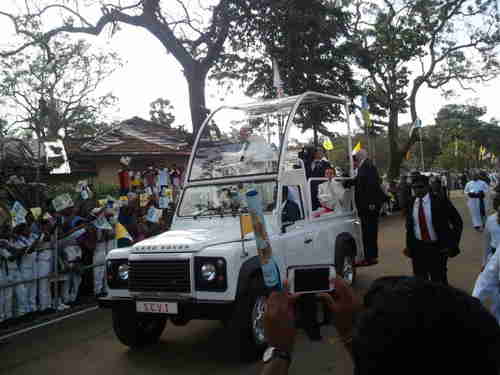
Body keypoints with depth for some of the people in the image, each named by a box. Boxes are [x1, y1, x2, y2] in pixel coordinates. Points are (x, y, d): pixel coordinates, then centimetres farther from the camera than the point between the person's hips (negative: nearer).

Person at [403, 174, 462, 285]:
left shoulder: (440, 201, -11)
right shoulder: (411, 203, 1)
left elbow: (457, 221, -4)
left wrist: (452, 244, -8)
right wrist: (409, 246, 6)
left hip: (437, 249, -3)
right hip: (418, 248, 3)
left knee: (438, 281, 8)